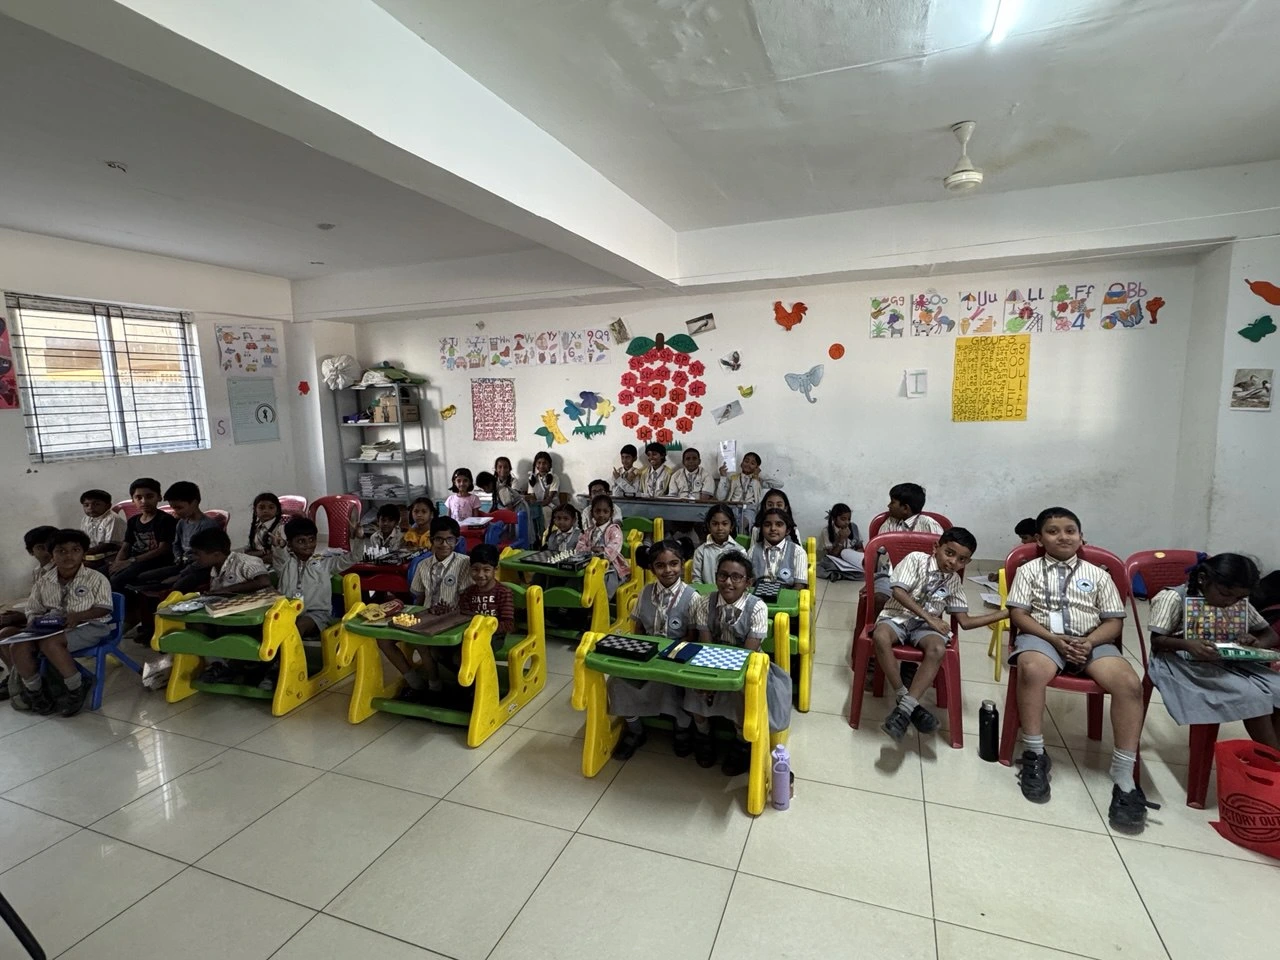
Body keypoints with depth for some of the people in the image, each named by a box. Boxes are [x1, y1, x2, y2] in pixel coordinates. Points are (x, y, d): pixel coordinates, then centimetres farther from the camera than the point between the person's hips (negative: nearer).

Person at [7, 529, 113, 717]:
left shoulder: (96, 579, -3)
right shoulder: (43, 582, 11)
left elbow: (104, 608, -7)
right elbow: (33, 611, 14)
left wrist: (78, 616, -23)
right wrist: (36, 623, -10)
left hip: (89, 627, -5)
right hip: (52, 628, 6)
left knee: (49, 643, -31)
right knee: (19, 646, -20)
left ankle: (75, 689, -14)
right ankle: (34, 692, 1)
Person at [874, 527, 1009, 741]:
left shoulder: (954, 582, 10)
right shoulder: (916, 559, -6)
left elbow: (965, 622, 10)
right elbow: (899, 592, -16)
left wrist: (1005, 613, 7)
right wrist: (929, 617, -16)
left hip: (926, 625, 4)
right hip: (899, 616, -3)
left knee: (937, 649, -32)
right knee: (880, 636, -37)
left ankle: (904, 709, -32)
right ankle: (904, 698, -24)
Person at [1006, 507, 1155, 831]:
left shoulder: (1097, 574, 17)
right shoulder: (1030, 569, 11)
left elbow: (1114, 621, 11)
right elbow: (1018, 615, 2)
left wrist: (1089, 642, -10)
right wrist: (1055, 639, -13)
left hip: (1092, 641, 3)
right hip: (1042, 636, -2)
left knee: (1130, 683, -27)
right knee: (1032, 669, -37)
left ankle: (1124, 778, -20)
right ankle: (1035, 755, -21)